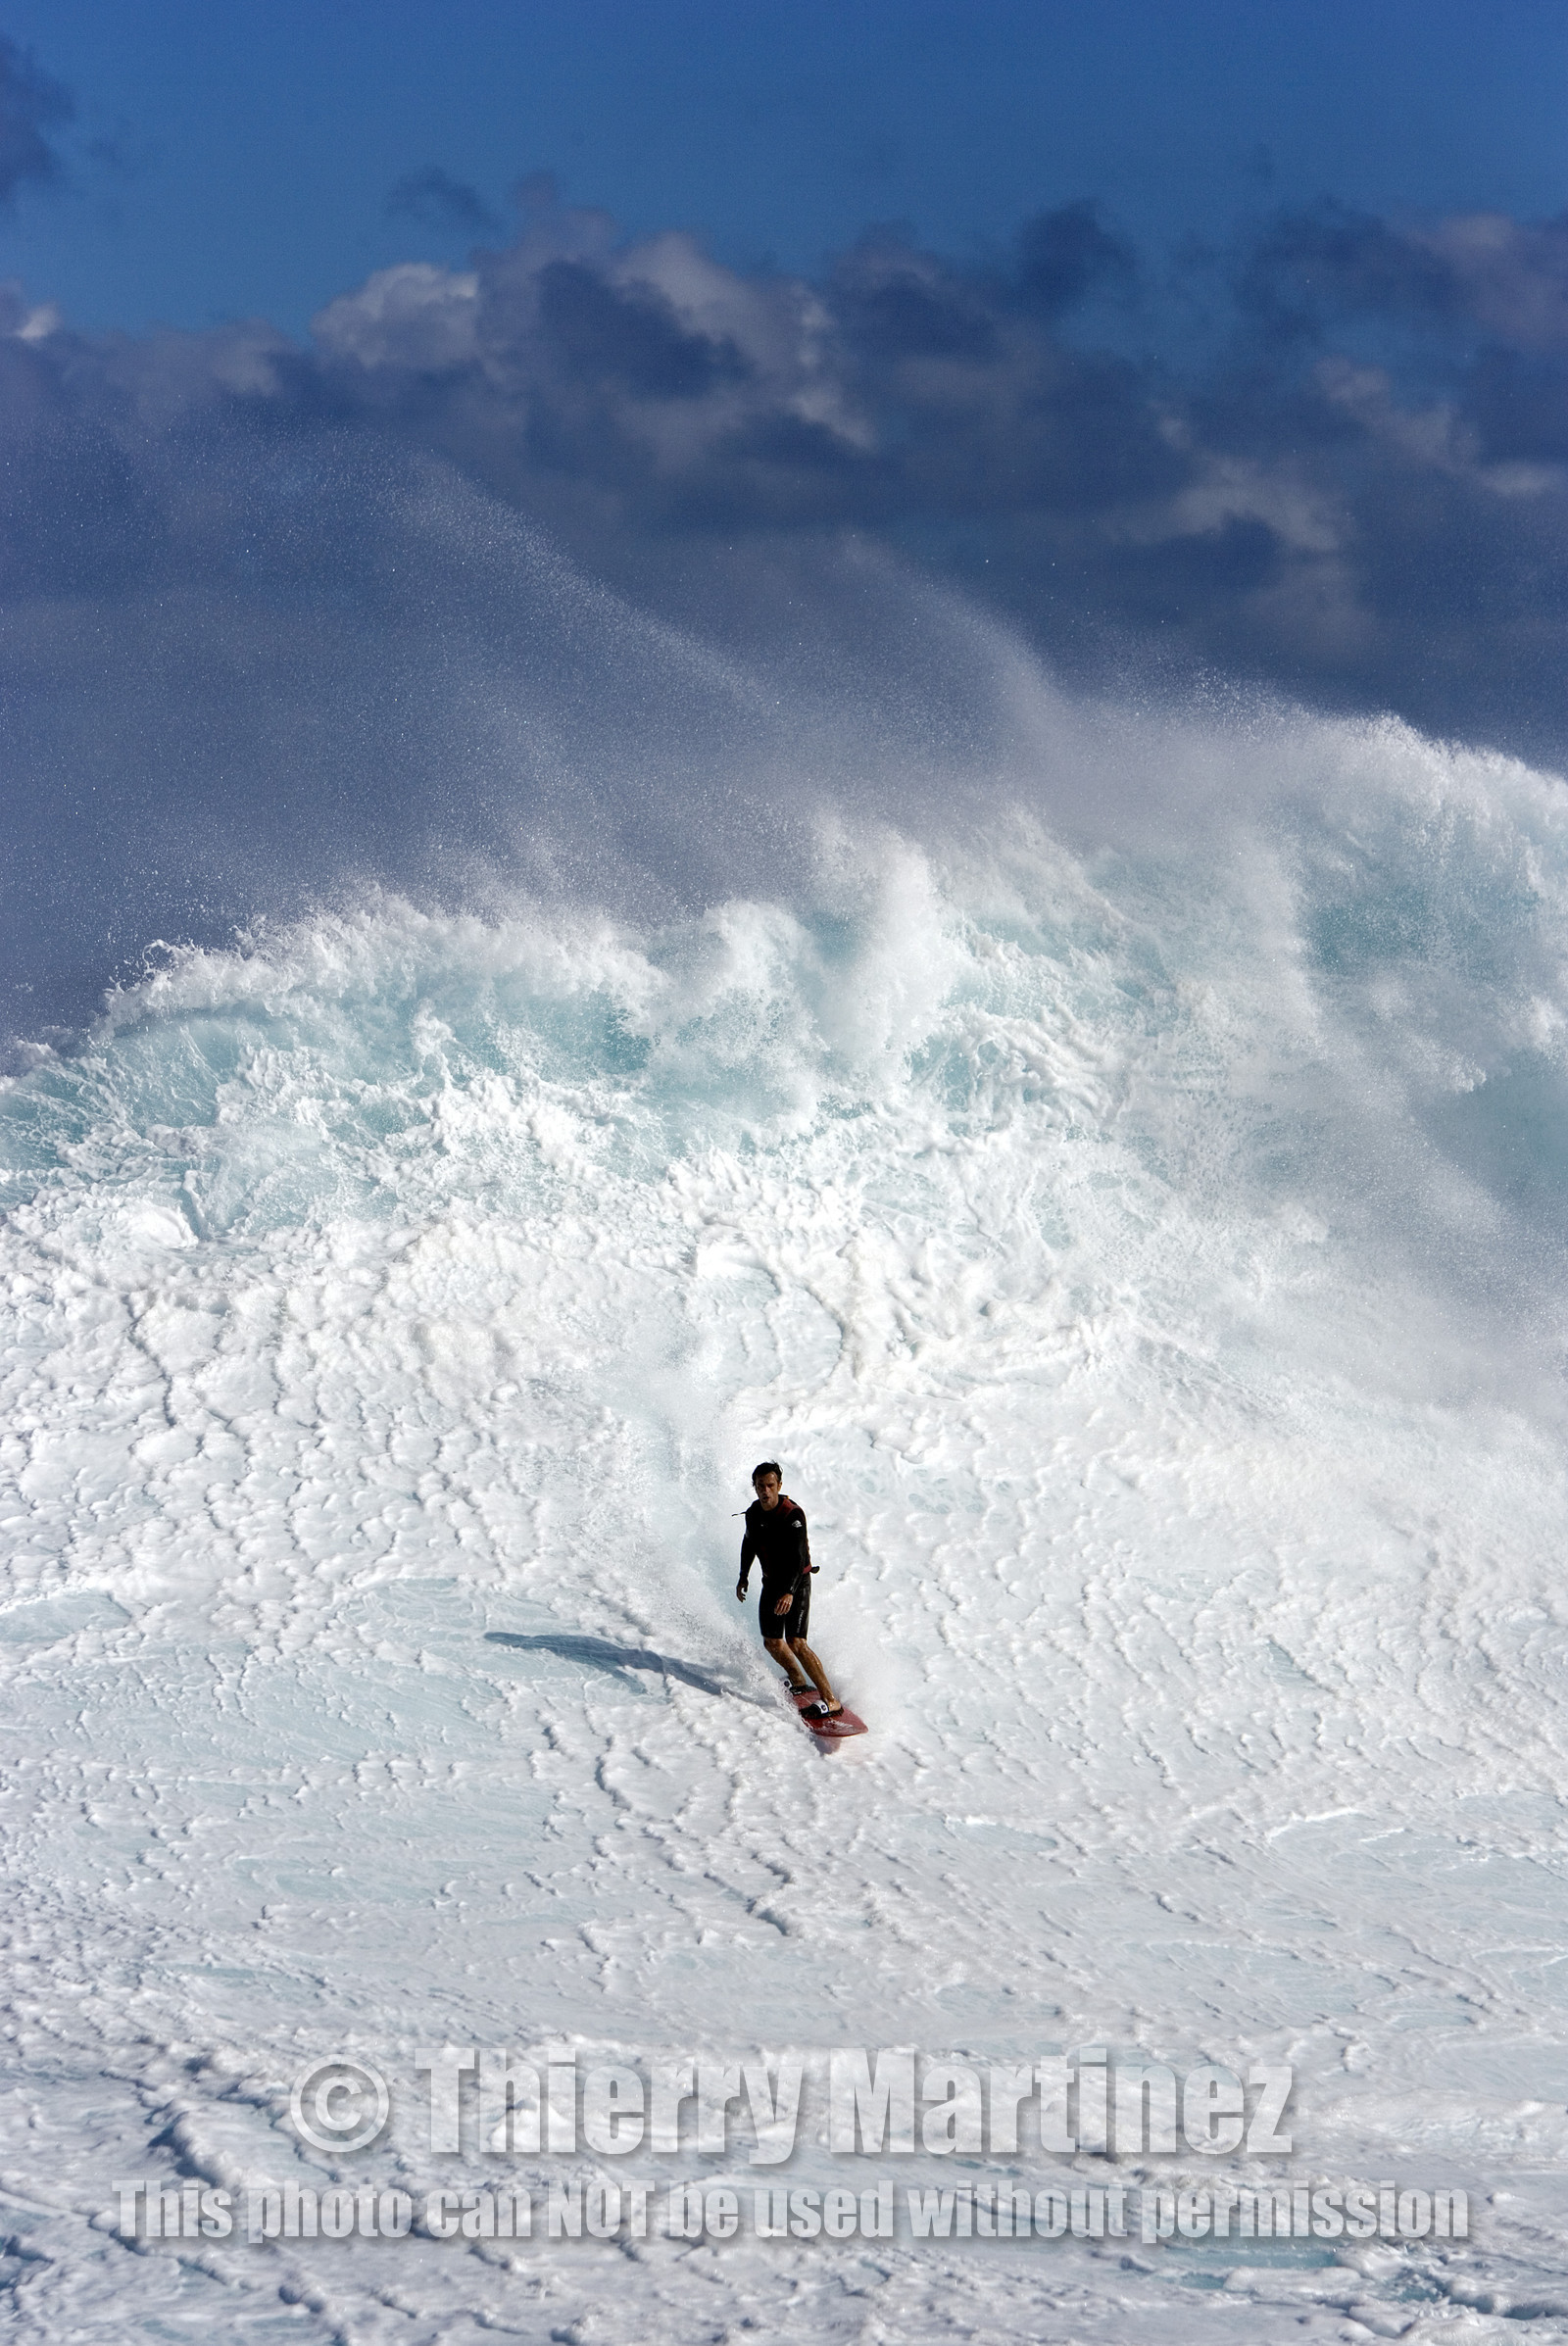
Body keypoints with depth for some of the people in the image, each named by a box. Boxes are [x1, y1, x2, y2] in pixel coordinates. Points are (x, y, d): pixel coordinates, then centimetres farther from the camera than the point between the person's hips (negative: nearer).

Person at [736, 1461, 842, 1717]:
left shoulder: (792, 1515, -23)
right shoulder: (753, 1513, -1)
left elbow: (798, 1558, -31)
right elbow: (749, 1544, 20)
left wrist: (790, 1592, -43)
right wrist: (743, 1577, 23)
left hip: (797, 1583, -7)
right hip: (772, 1583, 7)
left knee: (796, 1643, -18)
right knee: (772, 1642, 10)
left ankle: (832, 1701, -16)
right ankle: (799, 1684, 35)